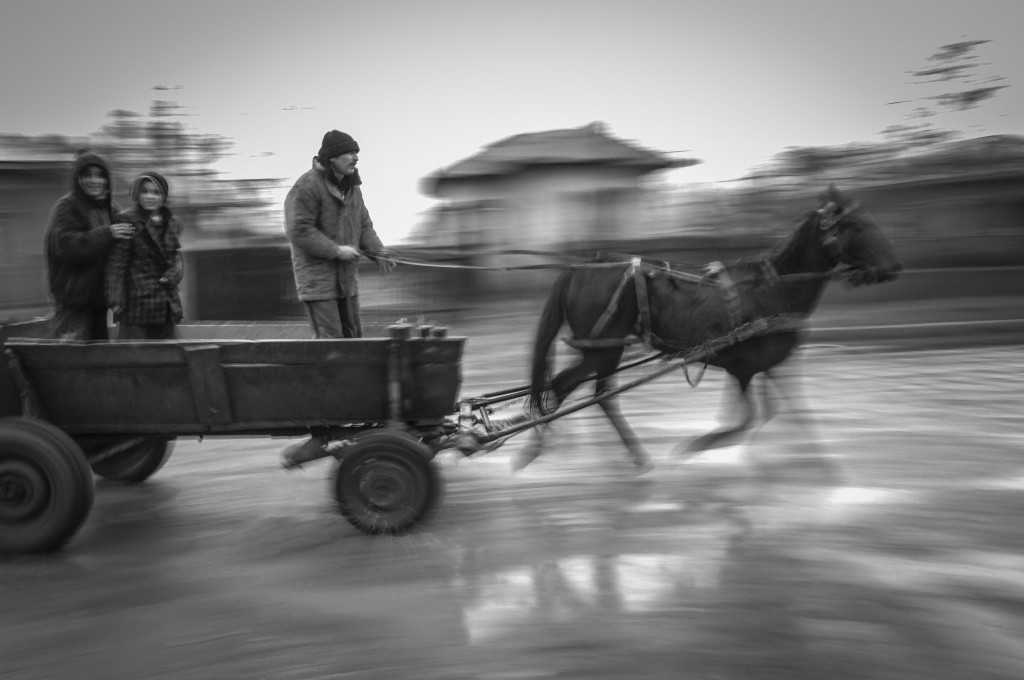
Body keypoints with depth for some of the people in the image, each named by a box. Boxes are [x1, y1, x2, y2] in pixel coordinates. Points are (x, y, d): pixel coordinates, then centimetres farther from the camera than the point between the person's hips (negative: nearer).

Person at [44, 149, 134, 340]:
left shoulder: (111, 209, 14)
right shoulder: (66, 208, -6)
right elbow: (66, 246, -21)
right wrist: (106, 233, -27)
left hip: (100, 296, 7)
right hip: (73, 297, -7)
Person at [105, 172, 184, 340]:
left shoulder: (172, 222, 12)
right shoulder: (127, 221, -6)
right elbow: (116, 264, -8)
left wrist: (173, 275, -4)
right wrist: (115, 300, -15)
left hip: (166, 305, 6)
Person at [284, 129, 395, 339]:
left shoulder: (352, 187, 11)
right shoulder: (307, 186, -15)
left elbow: (364, 225, 16)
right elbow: (298, 231, -20)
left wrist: (378, 252, -2)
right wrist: (336, 250, -22)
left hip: (347, 278, 8)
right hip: (317, 278, -8)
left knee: (353, 335, 13)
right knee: (329, 338, -10)